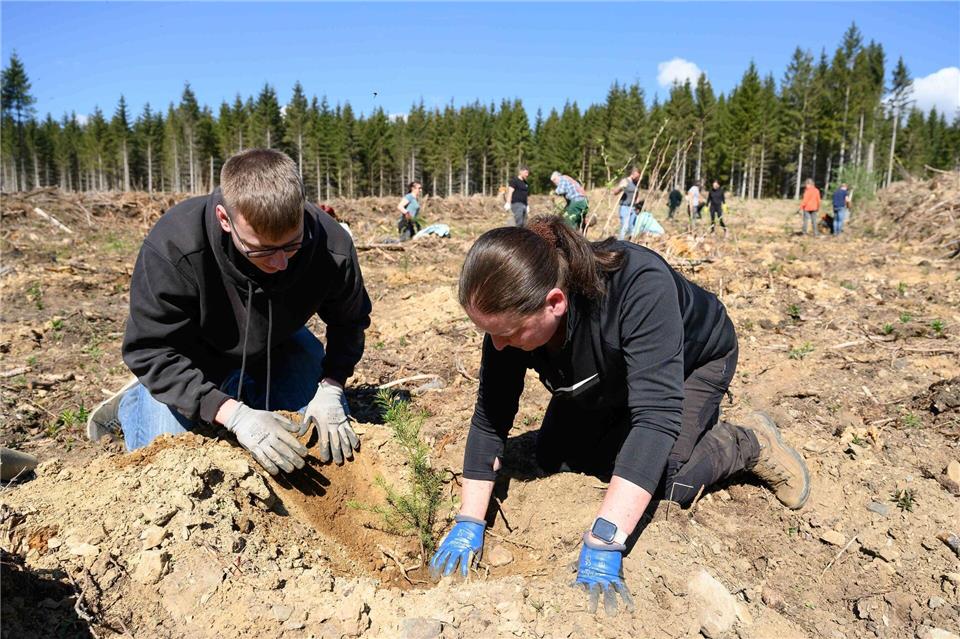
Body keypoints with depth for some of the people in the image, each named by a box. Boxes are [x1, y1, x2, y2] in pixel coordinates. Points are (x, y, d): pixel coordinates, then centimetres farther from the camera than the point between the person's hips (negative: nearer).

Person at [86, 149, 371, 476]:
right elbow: (152, 352, -31)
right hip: (193, 352, -2)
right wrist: (235, 415, -42)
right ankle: (132, 401, 24)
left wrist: (330, 390, -26)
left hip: (278, 345, 3)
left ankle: (246, 390, 23)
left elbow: (349, 322, -12)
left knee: (337, 436, 0)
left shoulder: (333, 248, -32)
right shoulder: (172, 248, -39)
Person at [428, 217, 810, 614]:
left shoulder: (640, 285, -45)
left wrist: (603, 542, -54)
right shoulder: (511, 310, -29)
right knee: (553, 459, -1)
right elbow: (490, 414, -21)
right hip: (609, 375, 5)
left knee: (664, 483, -20)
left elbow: (656, 413, -50)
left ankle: (750, 443, 7)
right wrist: (469, 522, -23)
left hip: (693, 362, -5)